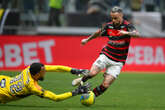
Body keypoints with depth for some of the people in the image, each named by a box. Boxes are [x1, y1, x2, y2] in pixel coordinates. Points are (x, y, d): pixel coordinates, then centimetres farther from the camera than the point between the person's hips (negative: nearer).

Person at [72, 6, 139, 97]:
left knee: (105, 85, -10)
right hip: (106, 55, 2)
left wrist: (126, 33, -47)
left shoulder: (127, 26, -9)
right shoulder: (109, 26, 2)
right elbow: (99, 33, 24)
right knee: (93, 73, -21)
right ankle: (82, 80, 11)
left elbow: (137, 34, -29)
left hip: (118, 62, -2)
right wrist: (87, 39, 35)